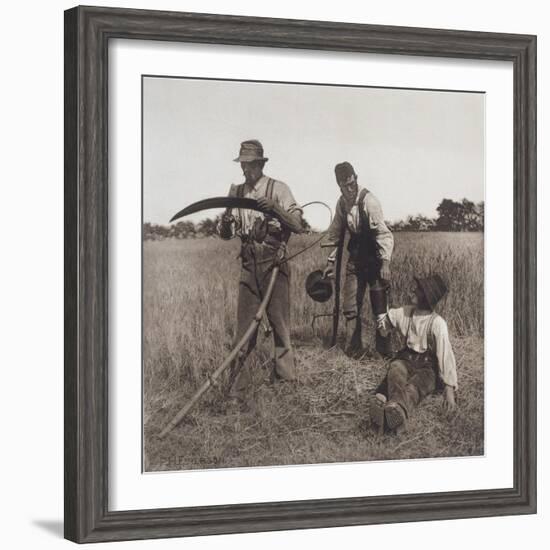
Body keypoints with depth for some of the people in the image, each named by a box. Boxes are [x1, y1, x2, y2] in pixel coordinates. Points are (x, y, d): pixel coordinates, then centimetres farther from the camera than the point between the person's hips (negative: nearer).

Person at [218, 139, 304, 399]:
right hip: (248, 267, 4)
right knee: (244, 327, 2)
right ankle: (236, 387, 4)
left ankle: (286, 381, 9)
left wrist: (275, 209, -26)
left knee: (280, 323, 0)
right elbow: (225, 235, 14)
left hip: (275, 264, -3)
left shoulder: (278, 189, -3)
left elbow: (297, 225, -11)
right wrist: (225, 223, -9)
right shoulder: (236, 193, 11)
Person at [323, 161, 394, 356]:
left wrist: (385, 263, -29)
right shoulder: (342, 203, 2)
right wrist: (330, 261, 11)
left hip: (374, 258, -6)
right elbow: (334, 234, 15)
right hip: (355, 258, 6)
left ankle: (384, 348, 4)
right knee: (350, 306, 4)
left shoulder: (368, 200, -19)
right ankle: (353, 349, 12)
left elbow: (383, 233, -22)